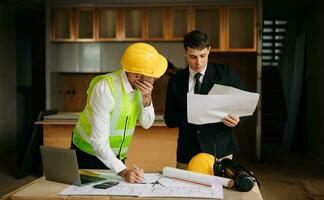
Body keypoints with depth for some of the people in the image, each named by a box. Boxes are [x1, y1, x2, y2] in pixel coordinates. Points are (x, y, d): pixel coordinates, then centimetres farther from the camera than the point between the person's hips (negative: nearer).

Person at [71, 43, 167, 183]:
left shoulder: (140, 84, -11)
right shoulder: (105, 88, -29)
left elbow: (146, 123, -5)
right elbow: (99, 142, -30)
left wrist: (147, 99, -22)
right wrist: (122, 171, -38)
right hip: (89, 154, -5)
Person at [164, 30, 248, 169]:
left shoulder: (224, 73, 1)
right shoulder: (176, 81, 5)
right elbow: (169, 119, 3)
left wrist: (237, 120, -17)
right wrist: (188, 115, -17)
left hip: (219, 152, -1)